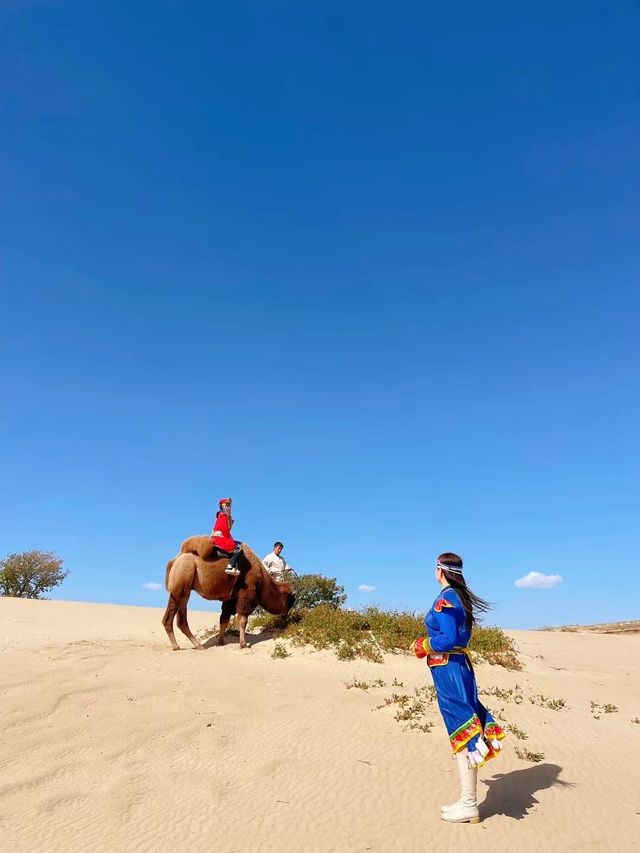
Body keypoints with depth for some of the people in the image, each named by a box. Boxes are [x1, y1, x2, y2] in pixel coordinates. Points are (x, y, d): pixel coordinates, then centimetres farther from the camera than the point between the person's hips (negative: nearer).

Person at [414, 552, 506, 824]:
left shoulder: (444, 600, -16)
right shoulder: (461, 597, 10)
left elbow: (449, 639, -23)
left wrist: (425, 646, -8)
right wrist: (431, 644, 13)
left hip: (447, 668, -9)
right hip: (460, 664, 9)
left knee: (461, 733, -1)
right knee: (466, 726, 13)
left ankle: (469, 806, 10)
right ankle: (467, 801, 23)